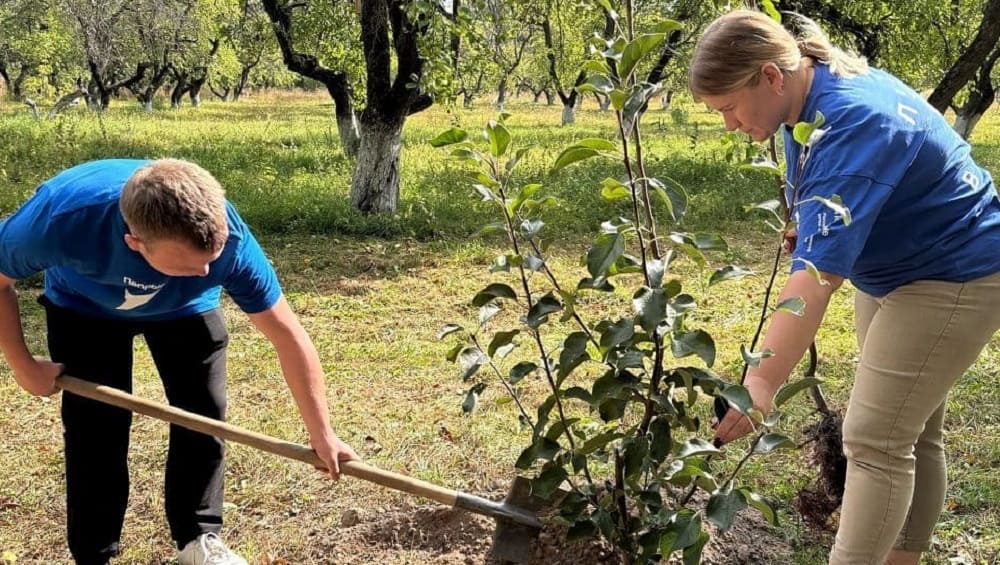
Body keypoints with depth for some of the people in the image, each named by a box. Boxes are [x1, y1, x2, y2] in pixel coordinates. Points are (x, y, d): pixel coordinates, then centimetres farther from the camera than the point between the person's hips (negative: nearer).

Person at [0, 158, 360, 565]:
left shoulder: (226, 239, -40)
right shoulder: (60, 218, -44)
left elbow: (288, 336, -28)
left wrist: (321, 434, -24)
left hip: (185, 307, 1)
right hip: (83, 307, -1)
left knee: (203, 416, -2)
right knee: (96, 425, -7)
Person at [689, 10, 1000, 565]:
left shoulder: (852, 124, -32)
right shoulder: (814, 93, -3)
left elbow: (819, 271, -42)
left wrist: (762, 381, -47)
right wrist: (809, 224, -2)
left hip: (953, 279, -10)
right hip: (891, 270, 10)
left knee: (874, 440, -11)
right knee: (910, 432, 16)